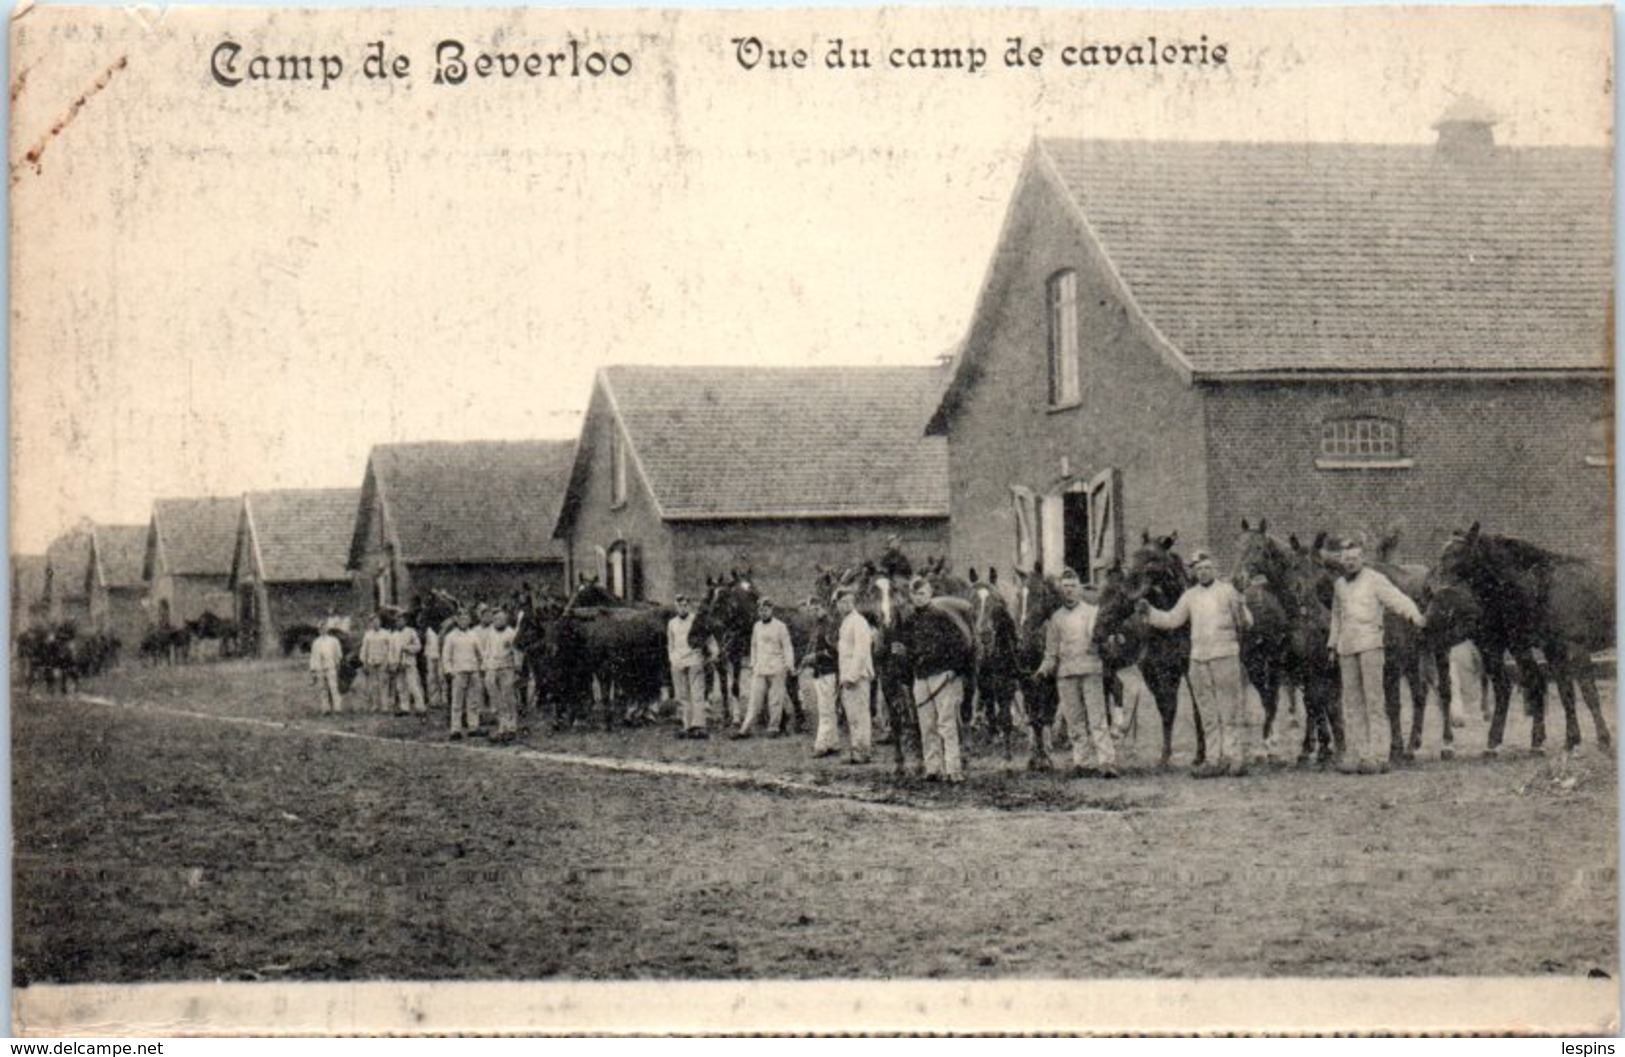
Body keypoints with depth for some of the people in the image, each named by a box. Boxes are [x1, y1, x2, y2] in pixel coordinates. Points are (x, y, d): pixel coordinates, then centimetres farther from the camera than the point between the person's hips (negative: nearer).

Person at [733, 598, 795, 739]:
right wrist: (752, 664, 19)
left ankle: (773, 728, 8)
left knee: (775, 700, -2)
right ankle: (745, 729, -3)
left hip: (776, 668, -4)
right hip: (759, 668, 4)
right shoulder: (756, 626, 13)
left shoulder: (780, 626, -1)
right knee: (754, 699, 0)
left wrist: (789, 664, -11)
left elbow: (787, 646, -2)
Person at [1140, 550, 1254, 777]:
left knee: (1231, 710, -2)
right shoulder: (1190, 596, 10)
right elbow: (1172, 619, 12)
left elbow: (1247, 622, -3)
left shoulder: (1227, 591, -1)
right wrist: (1149, 612, 0)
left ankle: (1238, 758, 0)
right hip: (1198, 659, 5)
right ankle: (1224, 757, 15)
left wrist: (1240, 610, -24)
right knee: (1210, 713, 8)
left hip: (1226, 656, -5)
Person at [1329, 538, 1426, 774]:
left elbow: (1397, 599, -14)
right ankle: (1360, 755, 8)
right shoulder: (1340, 584, 16)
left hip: (1370, 643, -6)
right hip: (1346, 648, 6)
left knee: (1373, 699, -9)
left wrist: (1413, 614, -33)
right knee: (1352, 703, 5)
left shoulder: (1375, 580, -1)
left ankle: (1378, 755, -11)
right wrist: (1332, 645, 22)